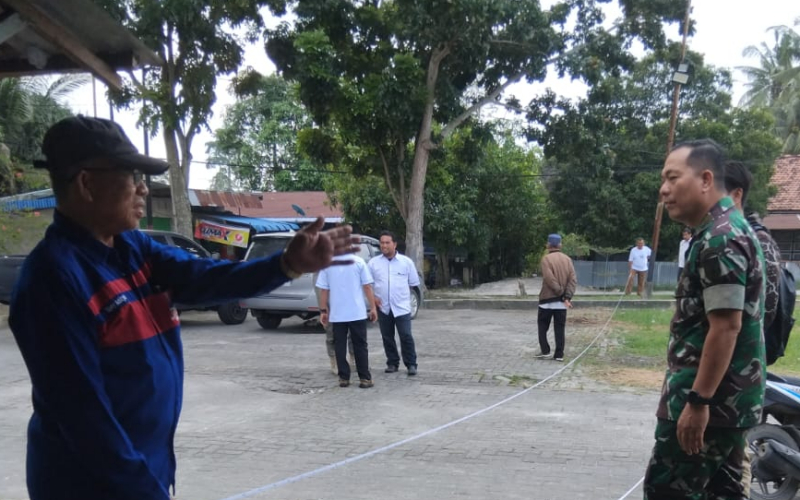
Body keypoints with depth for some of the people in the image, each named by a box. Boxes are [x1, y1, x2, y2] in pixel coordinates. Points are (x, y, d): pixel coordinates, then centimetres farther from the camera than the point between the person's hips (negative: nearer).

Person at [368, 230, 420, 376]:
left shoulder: (406, 262, 2)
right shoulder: (373, 262, 3)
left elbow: (414, 283, 9)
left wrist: (401, 293, 5)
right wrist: (373, 297, -1)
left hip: (402, 306, -2)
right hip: (383, 307, 2)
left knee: (406, 336, -5)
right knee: (387, 337, 9)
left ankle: (411, 364, 5)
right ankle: (392, 363, 21)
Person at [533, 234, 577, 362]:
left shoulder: (546, 258, -9)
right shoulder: (567, 259, 6)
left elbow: (550, 279, -18)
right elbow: (573, 280, -3)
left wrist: (561, 292, -10)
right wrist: (567, 296, -8)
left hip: (547, 299, -4)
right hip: (561, 301, 4)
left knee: (543, 325, 11)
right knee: (560, 328, 7)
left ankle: (545, 350, 5)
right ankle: (559, 354, 5)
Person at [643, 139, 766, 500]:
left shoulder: (719, 239, -18)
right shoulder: (728, 230, 14)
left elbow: (726, 326, -24)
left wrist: (697, 401, -23)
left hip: (709, 399, -10)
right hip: (730, 397, 10)